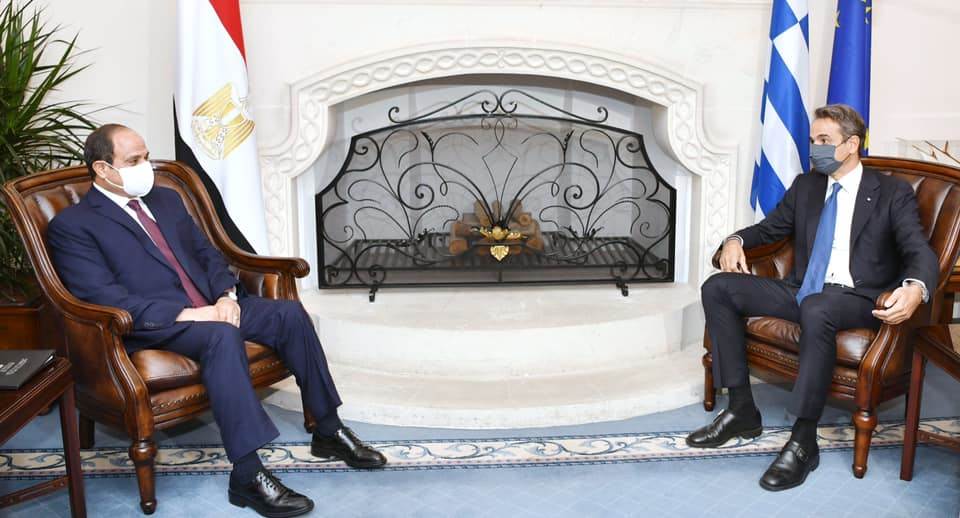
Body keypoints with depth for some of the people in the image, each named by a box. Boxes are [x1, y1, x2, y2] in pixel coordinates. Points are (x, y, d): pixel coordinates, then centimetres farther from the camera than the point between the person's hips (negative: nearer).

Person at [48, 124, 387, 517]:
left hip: (211, 306, 7)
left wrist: (226, 294, -4)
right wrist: (184, 313, -23)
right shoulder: (72, 226, -4)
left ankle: (329, 431, -2)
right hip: (153, 326, -7)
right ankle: (248, 476, -34)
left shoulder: (166, 199, 19)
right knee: (223, 336, -36)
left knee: (289, 313, -14)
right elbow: (105, 298, -15)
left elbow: (207, 253, 18)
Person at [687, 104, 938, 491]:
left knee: (816, 309, -41)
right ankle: (741, 408, -11)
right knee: (718, 288, -12)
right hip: (802, 292, 6)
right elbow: (770, 227, 27)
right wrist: (736, 241, 3)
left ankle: (803, 441, -32)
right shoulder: (805, 187, 17)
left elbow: (920, 252, -10)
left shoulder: (893, 194, 1)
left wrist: (915, 289, -34)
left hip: (857, 299, -6)